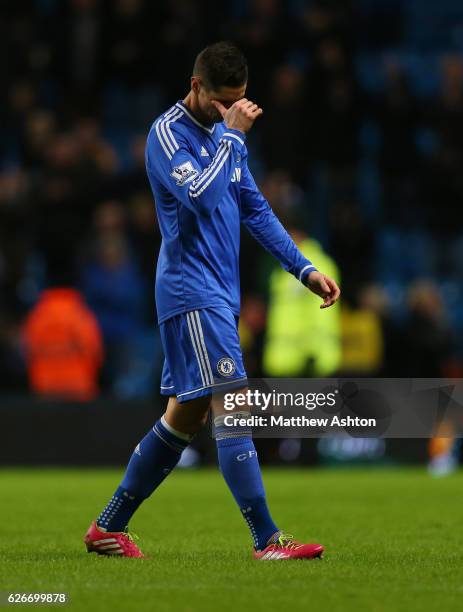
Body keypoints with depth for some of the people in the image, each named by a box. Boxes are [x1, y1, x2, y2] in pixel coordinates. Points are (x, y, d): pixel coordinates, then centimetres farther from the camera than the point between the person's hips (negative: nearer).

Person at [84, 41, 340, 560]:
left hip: (220, 294, 9)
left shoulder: (226, 135, 15)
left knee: (186, 415, 12)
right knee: (232, 403, -14)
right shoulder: (167, 133, -10)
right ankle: (267, 541, -17)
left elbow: (255, 209, 21)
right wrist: (233, 134, -19)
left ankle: (108, 527, 20)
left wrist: (304, 269, 15)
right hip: (191, 292, -9)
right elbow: (200, 196, -26)